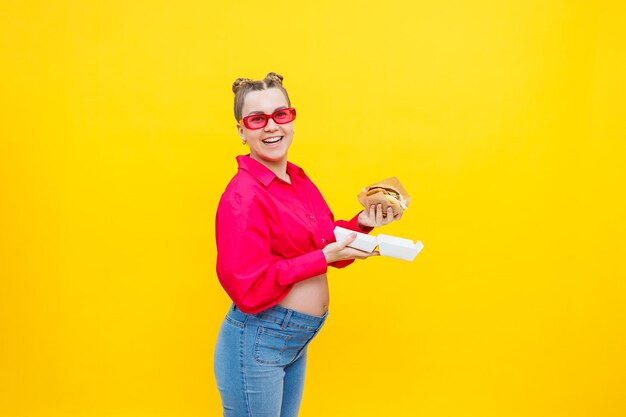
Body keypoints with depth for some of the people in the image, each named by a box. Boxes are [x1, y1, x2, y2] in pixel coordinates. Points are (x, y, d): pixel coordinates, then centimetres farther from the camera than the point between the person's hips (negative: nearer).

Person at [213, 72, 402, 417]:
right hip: (257, 342, -7)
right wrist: (325, 257, -24)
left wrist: (361, 224, -5)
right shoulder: (243, 194, -20)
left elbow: (326, 244, 13)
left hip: (297, 343, 8)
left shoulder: (299, 179, 4)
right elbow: (248, 289, -23)